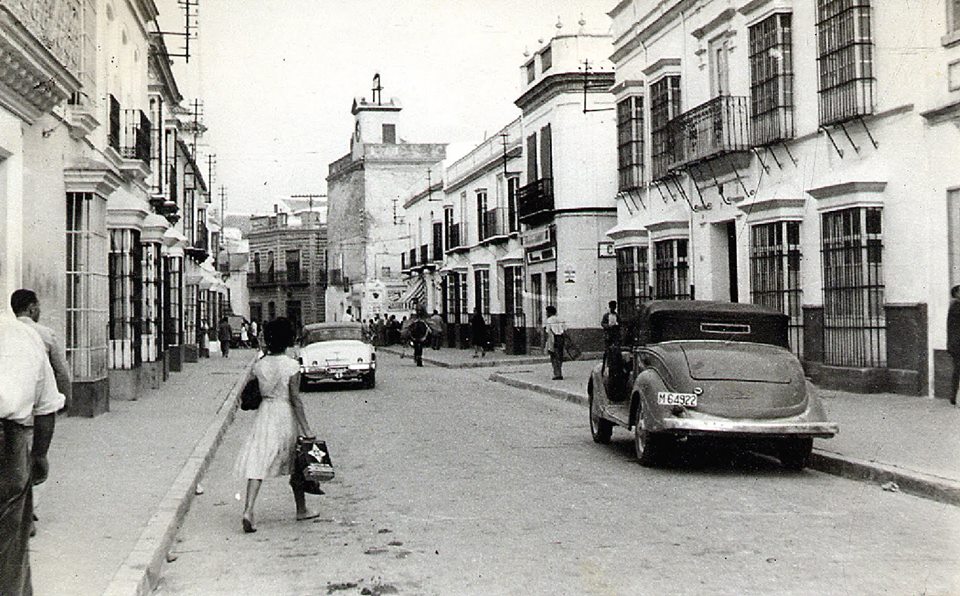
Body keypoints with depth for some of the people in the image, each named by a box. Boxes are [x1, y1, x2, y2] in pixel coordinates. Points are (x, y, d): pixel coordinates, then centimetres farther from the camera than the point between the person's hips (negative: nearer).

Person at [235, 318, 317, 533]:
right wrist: (306, 428, -10)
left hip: (265, 414, 2)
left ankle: (248, 510, -19)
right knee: (296, 466, 15)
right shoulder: (292, 366, -11)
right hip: (286, 416, -2)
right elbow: (295, 399, -13)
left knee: (257, 464, -2)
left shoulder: (259, 364, -1)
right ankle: (301, 510, 28)